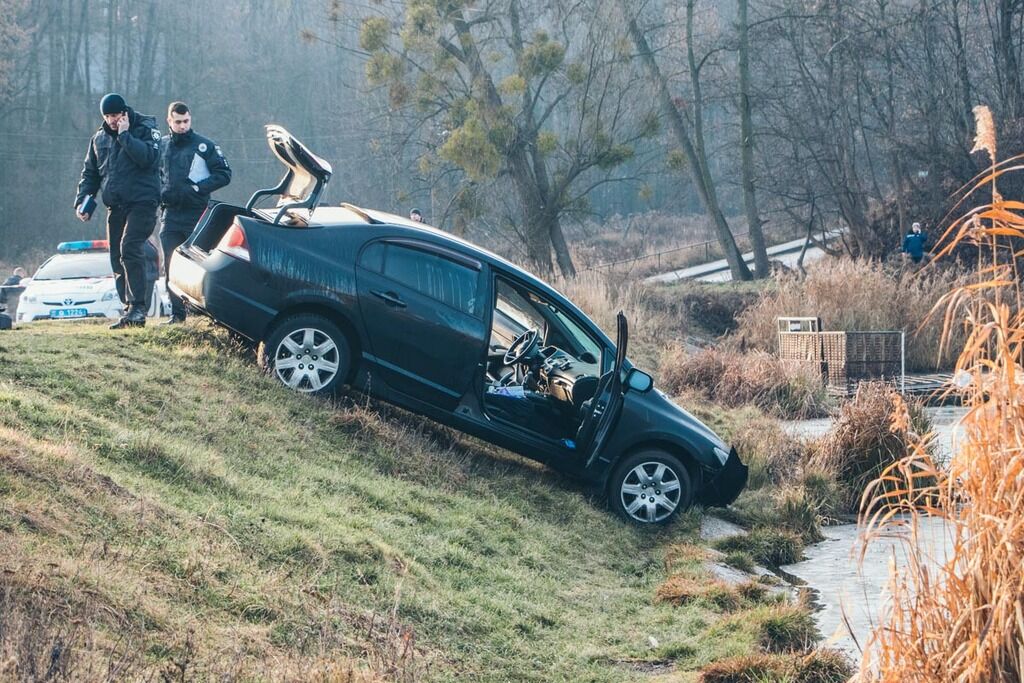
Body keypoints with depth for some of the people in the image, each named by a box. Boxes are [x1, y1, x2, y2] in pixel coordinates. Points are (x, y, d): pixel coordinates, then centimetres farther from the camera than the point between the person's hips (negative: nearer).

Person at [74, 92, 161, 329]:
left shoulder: (145, 130, -2)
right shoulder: (99, 139, 15)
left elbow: (147, 157, -21)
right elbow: (90, 173, 19)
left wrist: (125, 135, -18)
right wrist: (82, 201, 5)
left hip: (142, 202, -7)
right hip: (115, 207, 7)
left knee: (129, 249, -23)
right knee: (117, 259, 5)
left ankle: (138, 307, -25)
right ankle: (131, 310, 10)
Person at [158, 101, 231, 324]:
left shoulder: (204, 145, -2)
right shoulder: (162, 146, 12)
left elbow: (223, 174, -2)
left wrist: (198, 188, -12)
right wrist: (161, 191, 5)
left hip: (196, 214, -4)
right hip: (170, 215, 4)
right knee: (171, 265, 1)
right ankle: (177, 312, 6)